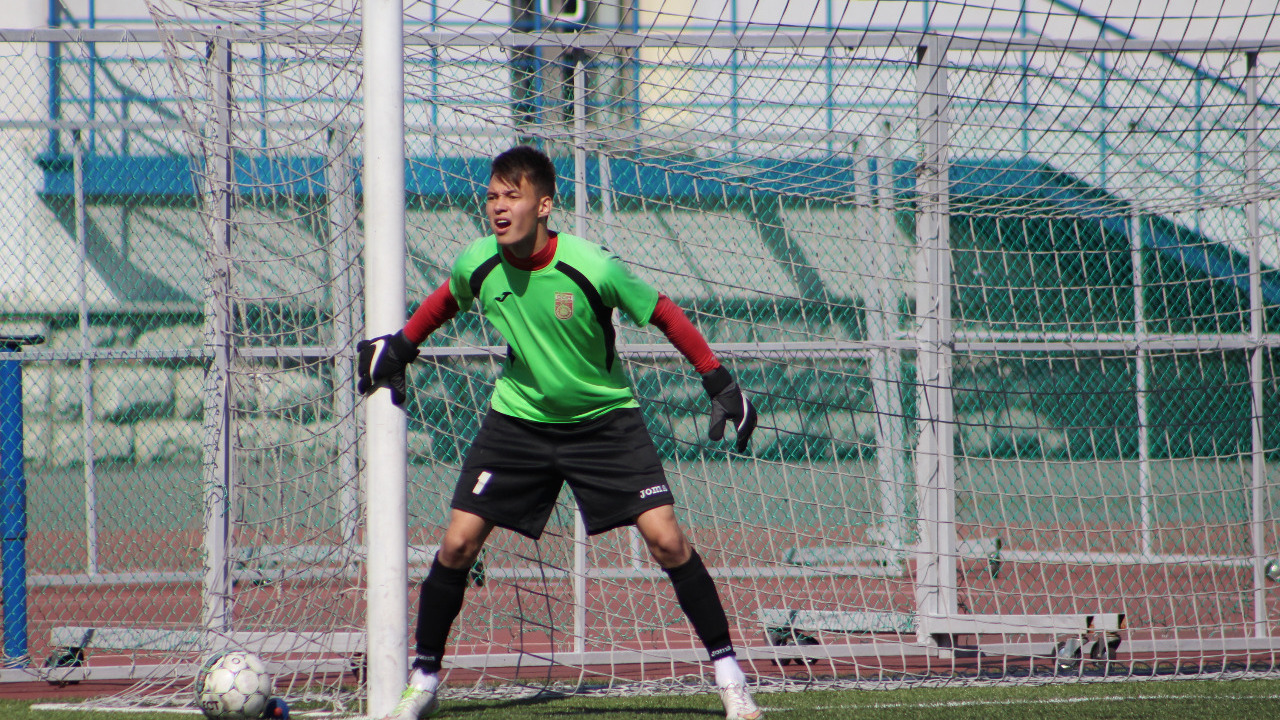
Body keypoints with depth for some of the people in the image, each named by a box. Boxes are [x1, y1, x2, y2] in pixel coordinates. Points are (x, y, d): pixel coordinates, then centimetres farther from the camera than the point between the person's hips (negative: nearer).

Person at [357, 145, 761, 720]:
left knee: (666, 539, -14)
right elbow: (448, 298, 13)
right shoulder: (477, 264, -13)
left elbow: (663, 314, -9)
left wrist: (719, 383, -8)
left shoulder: (593, 268, -24)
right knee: (457, 544, -6)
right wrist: (400, 345, 15)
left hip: (603, 418, -3)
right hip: (518, 418, 3)